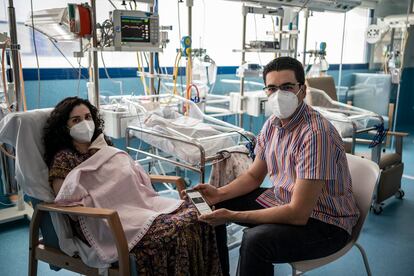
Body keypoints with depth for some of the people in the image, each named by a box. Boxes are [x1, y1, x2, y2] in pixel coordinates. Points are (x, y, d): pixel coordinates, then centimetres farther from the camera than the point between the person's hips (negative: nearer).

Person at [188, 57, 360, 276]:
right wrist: (219, 194, -9)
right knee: (212, 206, 8)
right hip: (283, 201, 8)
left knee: (255, 240, -34)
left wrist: (232, 215, -27)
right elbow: (254, 175, 9)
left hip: (326, 223, -8)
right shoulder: (273, 123, -3)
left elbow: (298, 214, -30)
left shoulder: (315, 134, -29)